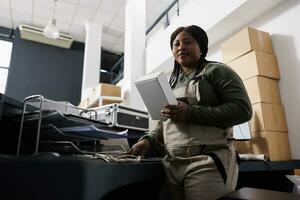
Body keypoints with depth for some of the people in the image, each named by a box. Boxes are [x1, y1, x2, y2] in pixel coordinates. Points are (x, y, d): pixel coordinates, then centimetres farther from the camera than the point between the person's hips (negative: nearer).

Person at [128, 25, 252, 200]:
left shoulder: (216, 71, 1)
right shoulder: (171, 83, 17)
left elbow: (243, 109, -11)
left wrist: (191, 113, -18)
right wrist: (149, 141, -1)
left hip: (208, 163, -5)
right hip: (171, 165, 5)